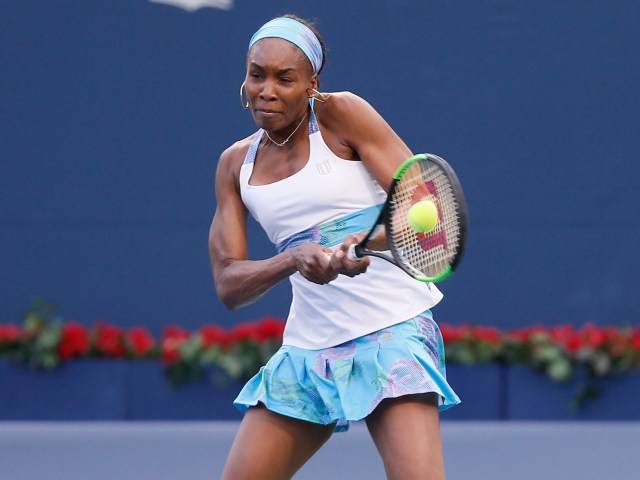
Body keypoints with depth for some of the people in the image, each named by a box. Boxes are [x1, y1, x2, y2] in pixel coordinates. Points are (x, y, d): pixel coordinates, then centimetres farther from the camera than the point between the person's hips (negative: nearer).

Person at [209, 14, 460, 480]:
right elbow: (228, 284, 0)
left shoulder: (341, 114, -5)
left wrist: (368, 243, -31)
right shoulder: (236, 164, 8)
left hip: (393, 330, -5)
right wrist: (293, 259, -20)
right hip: (307, 349, 5)